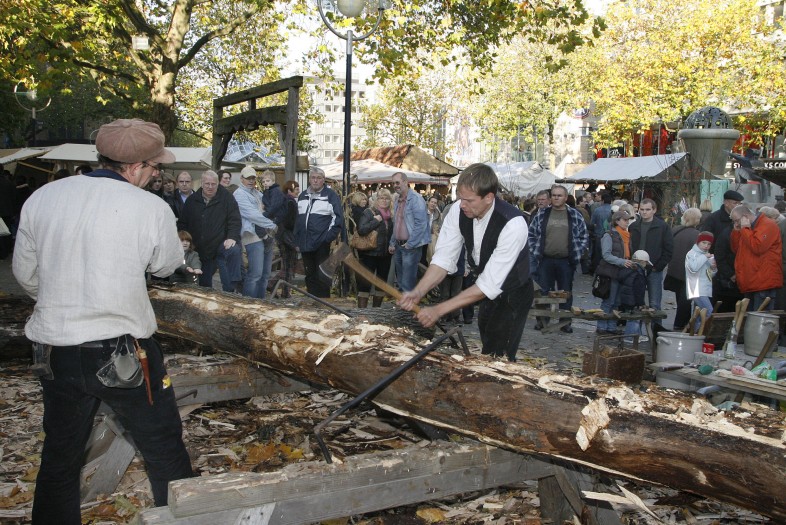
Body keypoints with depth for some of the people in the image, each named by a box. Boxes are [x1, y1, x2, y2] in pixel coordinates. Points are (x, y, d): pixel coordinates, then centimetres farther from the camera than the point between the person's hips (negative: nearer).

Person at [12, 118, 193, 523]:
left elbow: (25, 274, 8)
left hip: (54, 350, 4)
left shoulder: (41, 198, -2)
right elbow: (166, 266, 3)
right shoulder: (152, 208, -13)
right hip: (124, 352, -4)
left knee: (59, 456, 20)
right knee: (165, 451, 13)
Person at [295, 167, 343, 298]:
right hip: (306, 244, 6)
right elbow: (298, 219, 20)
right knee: (310, 276, 11)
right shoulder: (303, 196, 16)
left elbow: (338, 218, -7)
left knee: (322, 277, -3)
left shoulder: (331, 195, -2)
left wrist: (329, 237, -14)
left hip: (322, 244, -6)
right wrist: (297, 240, 14)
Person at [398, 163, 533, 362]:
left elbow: (490, 285, -34)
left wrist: (439, 310, -36)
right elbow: (443, 259, -14)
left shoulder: (513, 224, -34)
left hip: (512, 295, -6)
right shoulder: (457, 211, -16)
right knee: (487, 352, 18)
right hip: (483, 291, 6)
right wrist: (418, 292, -32)